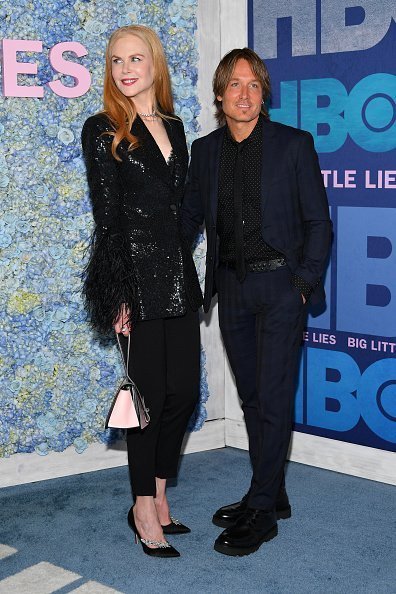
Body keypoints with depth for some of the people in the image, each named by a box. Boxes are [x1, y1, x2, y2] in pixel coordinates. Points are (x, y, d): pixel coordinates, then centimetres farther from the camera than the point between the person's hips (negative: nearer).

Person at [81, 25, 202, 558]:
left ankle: (158, 496, 23)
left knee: (184, 390, 7)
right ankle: (145, 510, 14)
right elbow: (107, 217, -8)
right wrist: (118, 296, -12)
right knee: (151, 392, -1)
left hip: (178, 272, 6)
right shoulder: (103, 130, -3)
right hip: (136, 276, -6)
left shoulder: (173, 126, 14)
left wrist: (186, 272, 11)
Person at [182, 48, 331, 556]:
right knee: (251, 395, 12)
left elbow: (317, 221, -2)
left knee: (273, 398, -5)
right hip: (231, 285, 5)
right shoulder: (205, 151, 7)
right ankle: (271, 495, 25)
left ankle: (261, 512, 4)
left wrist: (304, 283, -10)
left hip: (280, 284, -5)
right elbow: (190, 217, 14)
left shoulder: (294, 144, -4)